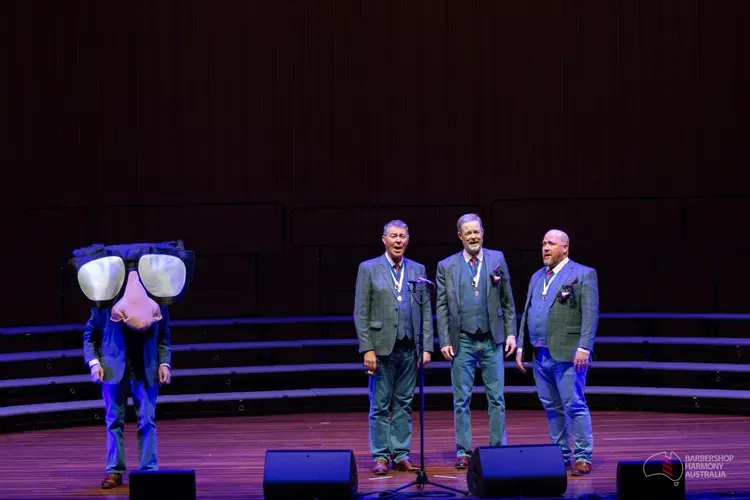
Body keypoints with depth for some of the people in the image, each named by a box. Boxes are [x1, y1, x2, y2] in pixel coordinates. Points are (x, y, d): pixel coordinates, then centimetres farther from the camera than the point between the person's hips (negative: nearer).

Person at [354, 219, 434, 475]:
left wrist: (427, 347, 2)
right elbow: (361, 313, -3)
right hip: (382, 347, -3)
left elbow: (426, 311, 10)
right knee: (380, 405, 1)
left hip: (410, 348, 3)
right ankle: (380, 457, 5)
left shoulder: (418, 270, 10)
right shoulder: (368, 269, 1)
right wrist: (367, 348, -10)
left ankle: (401, 454, 13)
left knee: (404, 404, 7)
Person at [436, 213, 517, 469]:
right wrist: (445, 341, -4)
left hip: (492, 340, 0)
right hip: (462, 342, 0)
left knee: (496, 399, 3)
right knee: (461, 400, 3)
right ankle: (463, 452, 9)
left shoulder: (497, 259, 4)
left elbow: (507, 301, 7)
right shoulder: (446, 266, 3)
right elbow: (442, 307, 3)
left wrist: (511, 333, 1)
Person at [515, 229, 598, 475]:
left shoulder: (583, 274, -1)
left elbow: (590, 314, -9)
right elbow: (526, 314, 21)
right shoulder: (537, 277, 19)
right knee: (552, 408, 9)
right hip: (540, 355, 7)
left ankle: (583, 457, -2)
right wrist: (520, 346, 14)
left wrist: (584, 348, -18)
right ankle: (561, 456, 16)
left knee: (574, 406, -7)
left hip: (567, 354, -7)